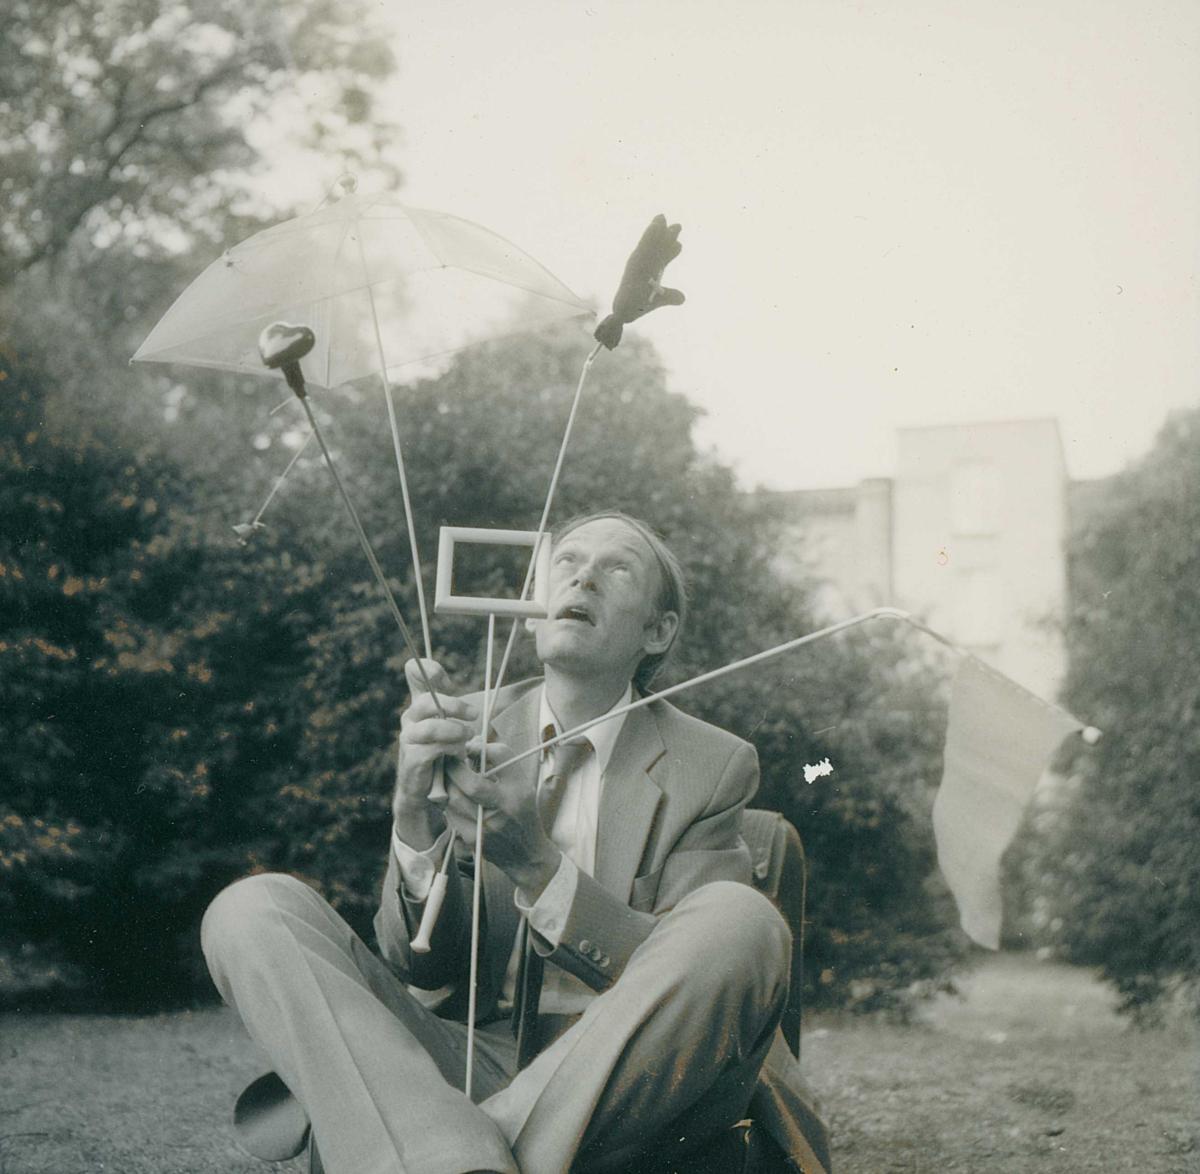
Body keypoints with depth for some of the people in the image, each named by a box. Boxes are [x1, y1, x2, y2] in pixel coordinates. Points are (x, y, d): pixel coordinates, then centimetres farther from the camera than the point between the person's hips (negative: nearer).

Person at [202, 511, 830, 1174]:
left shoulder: (714, 766, 3)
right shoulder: (463, 732, 9)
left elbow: (686, 985, -6)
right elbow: (426, 969, 3)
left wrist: (536, 863, -20)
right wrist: (414, 819, -19)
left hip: (625, 1086, -2)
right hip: (466, 1064, 3)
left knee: (741, 921, -30)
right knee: (252, 909, -17)